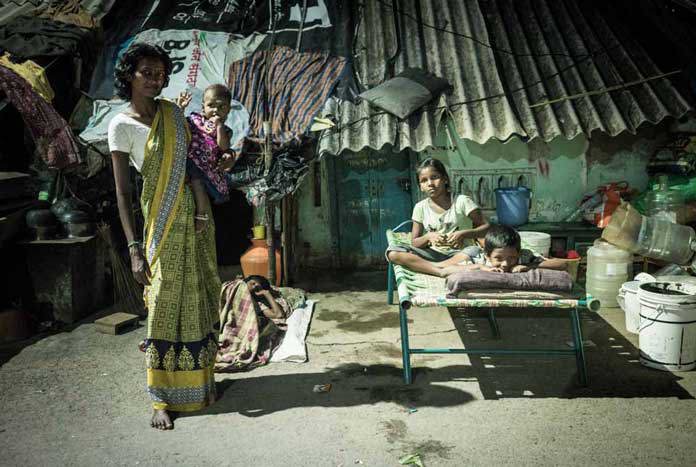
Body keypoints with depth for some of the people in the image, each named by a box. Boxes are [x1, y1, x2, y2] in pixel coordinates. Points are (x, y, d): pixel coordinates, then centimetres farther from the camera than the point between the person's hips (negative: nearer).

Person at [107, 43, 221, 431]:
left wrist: (202, 209, -10)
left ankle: (200, 378, 26)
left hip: (194, 213, 5)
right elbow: (123, 193, -8)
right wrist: (135, 250, -14)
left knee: (197, 298, 10)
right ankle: (162, 399, 8)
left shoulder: (173, 111, 9)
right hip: (162, 221, -4)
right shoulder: (121, 126, -5)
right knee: (165, 304, -3)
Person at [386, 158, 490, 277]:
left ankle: (428, 267, -26)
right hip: (433, 254, 3)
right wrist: (428, 237, -13)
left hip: (459, 253, -2)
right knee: (393, 252, -23)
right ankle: (442, 271, -33)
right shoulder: (420, 207, 5)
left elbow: (487, 227, -2)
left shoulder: (462, 201, -3)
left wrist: (464, 234, -18)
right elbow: (414, 242, 8)